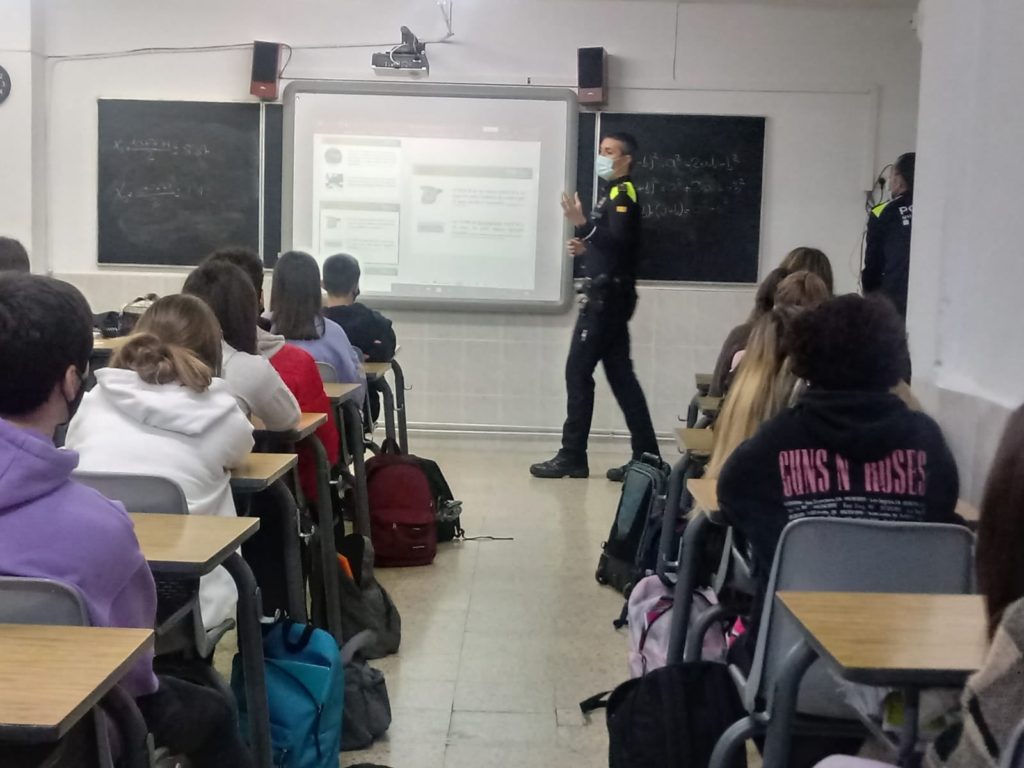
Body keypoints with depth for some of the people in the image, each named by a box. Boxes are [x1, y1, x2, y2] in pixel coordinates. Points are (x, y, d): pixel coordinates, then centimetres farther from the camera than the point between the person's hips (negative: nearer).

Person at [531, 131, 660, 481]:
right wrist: (586, 249, 12)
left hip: (608, 296, -10)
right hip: (608, 295, 10)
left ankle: (572, 457, -3)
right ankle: (647, 457, 9)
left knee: (578, 372, -7)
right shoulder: (613, 193, 21)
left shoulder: (623, 193, -9)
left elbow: (620, 242, -24)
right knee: (620, 376, 8)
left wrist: (583, 225, -35)